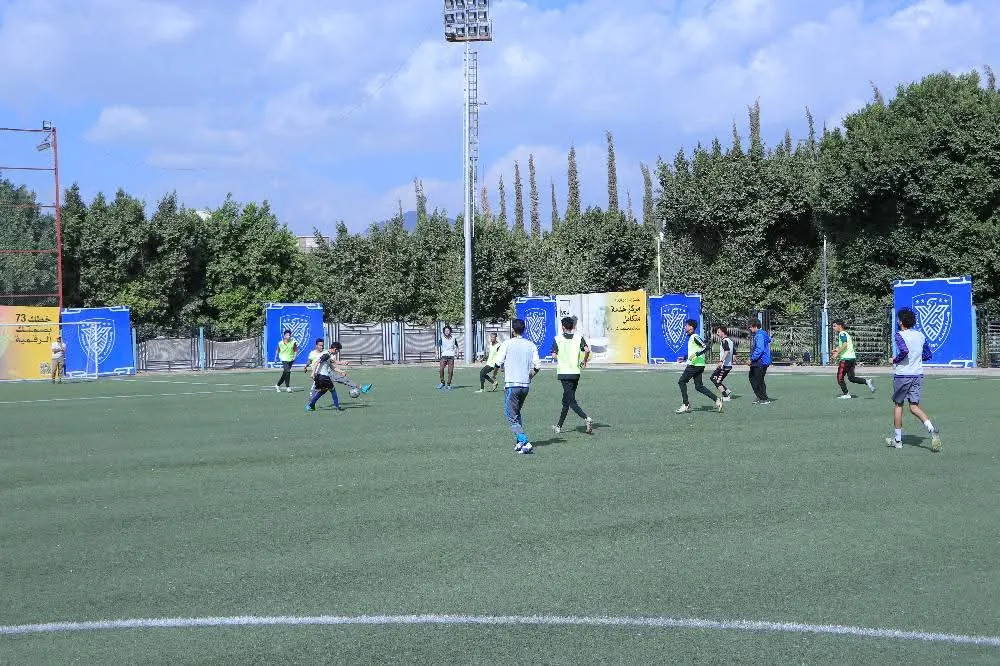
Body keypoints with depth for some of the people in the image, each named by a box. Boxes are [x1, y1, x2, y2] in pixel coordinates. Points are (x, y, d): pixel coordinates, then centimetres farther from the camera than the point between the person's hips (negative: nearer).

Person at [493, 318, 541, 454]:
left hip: (511, 384, -5)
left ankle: (525, 442, -17)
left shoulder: (507, 344, -6)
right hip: (526, 385, 5)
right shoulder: (531, 345, 6)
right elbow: (537, 366, 2)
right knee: (517, 413, 22)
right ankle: (520, 442, 13)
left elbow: (498, 363, -8)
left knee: (511, 417, -2)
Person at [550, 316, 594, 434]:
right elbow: (587, 350, -10)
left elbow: (554, 355, -6)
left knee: (571, 401, -6)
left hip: (563, 372, -3)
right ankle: (559, 426, 23)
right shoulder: (579, 337, 2)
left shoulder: (558, 339, -2)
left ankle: (586, 418, -27)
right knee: (566, 400, 16)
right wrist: (584, 361, 8)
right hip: (575, 372, 3)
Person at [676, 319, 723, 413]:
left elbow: (706, 347, -21)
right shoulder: (691, 337, 18)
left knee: (681, 382, -4)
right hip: (697, 365, 10)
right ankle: (717, 399, 3)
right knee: (699, 387, 7)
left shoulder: (695, 337, -12)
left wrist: (696, 354, -28)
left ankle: (686, 405, -2)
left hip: (695, 365, -10)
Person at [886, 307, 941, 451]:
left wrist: (895, 360, -12)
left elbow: (904, 351, -29)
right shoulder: (920, 335, 8)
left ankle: (897, 440, 17)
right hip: (918, 374, 5)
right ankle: (933, 430, -18)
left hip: (902, 374, -5)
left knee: (898, 405, 10)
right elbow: (928, 355, 12)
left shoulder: (900, 335, -12)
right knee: (914, 407, 5)